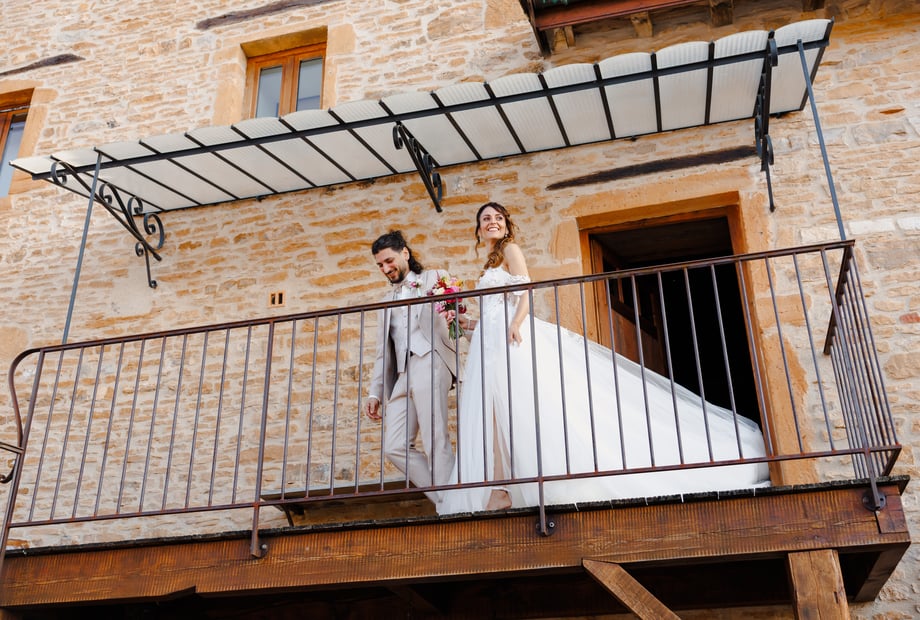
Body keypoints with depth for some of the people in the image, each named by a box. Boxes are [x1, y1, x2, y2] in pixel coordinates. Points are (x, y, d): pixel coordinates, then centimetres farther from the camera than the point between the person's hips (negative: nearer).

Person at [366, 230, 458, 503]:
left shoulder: (436, 278, 14)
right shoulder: (388, 300, 30)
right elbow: (383, 351, 27)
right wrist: (375, 392, 18)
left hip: (429, 363, -6)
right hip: (403, 374, 7)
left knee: (436, 442, -15)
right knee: (395, 446, -4)